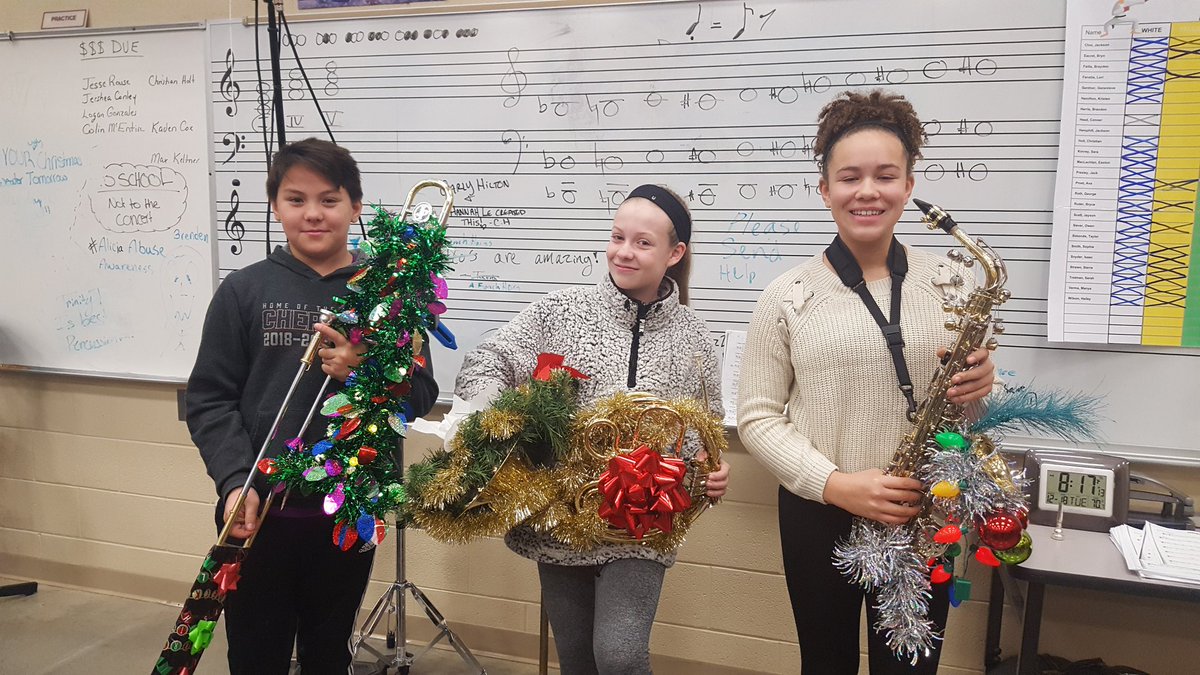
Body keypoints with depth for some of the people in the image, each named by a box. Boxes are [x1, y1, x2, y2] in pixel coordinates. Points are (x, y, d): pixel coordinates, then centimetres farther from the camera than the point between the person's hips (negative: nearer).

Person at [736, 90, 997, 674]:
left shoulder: (952, 284, 1)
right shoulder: (786, 297, -6)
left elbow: (966, 405, 9)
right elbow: (756, 417, -6)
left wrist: (979, 386, -14)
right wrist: (836, 483, -19)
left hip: (924, 516, 1)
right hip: (819, 515, -1)